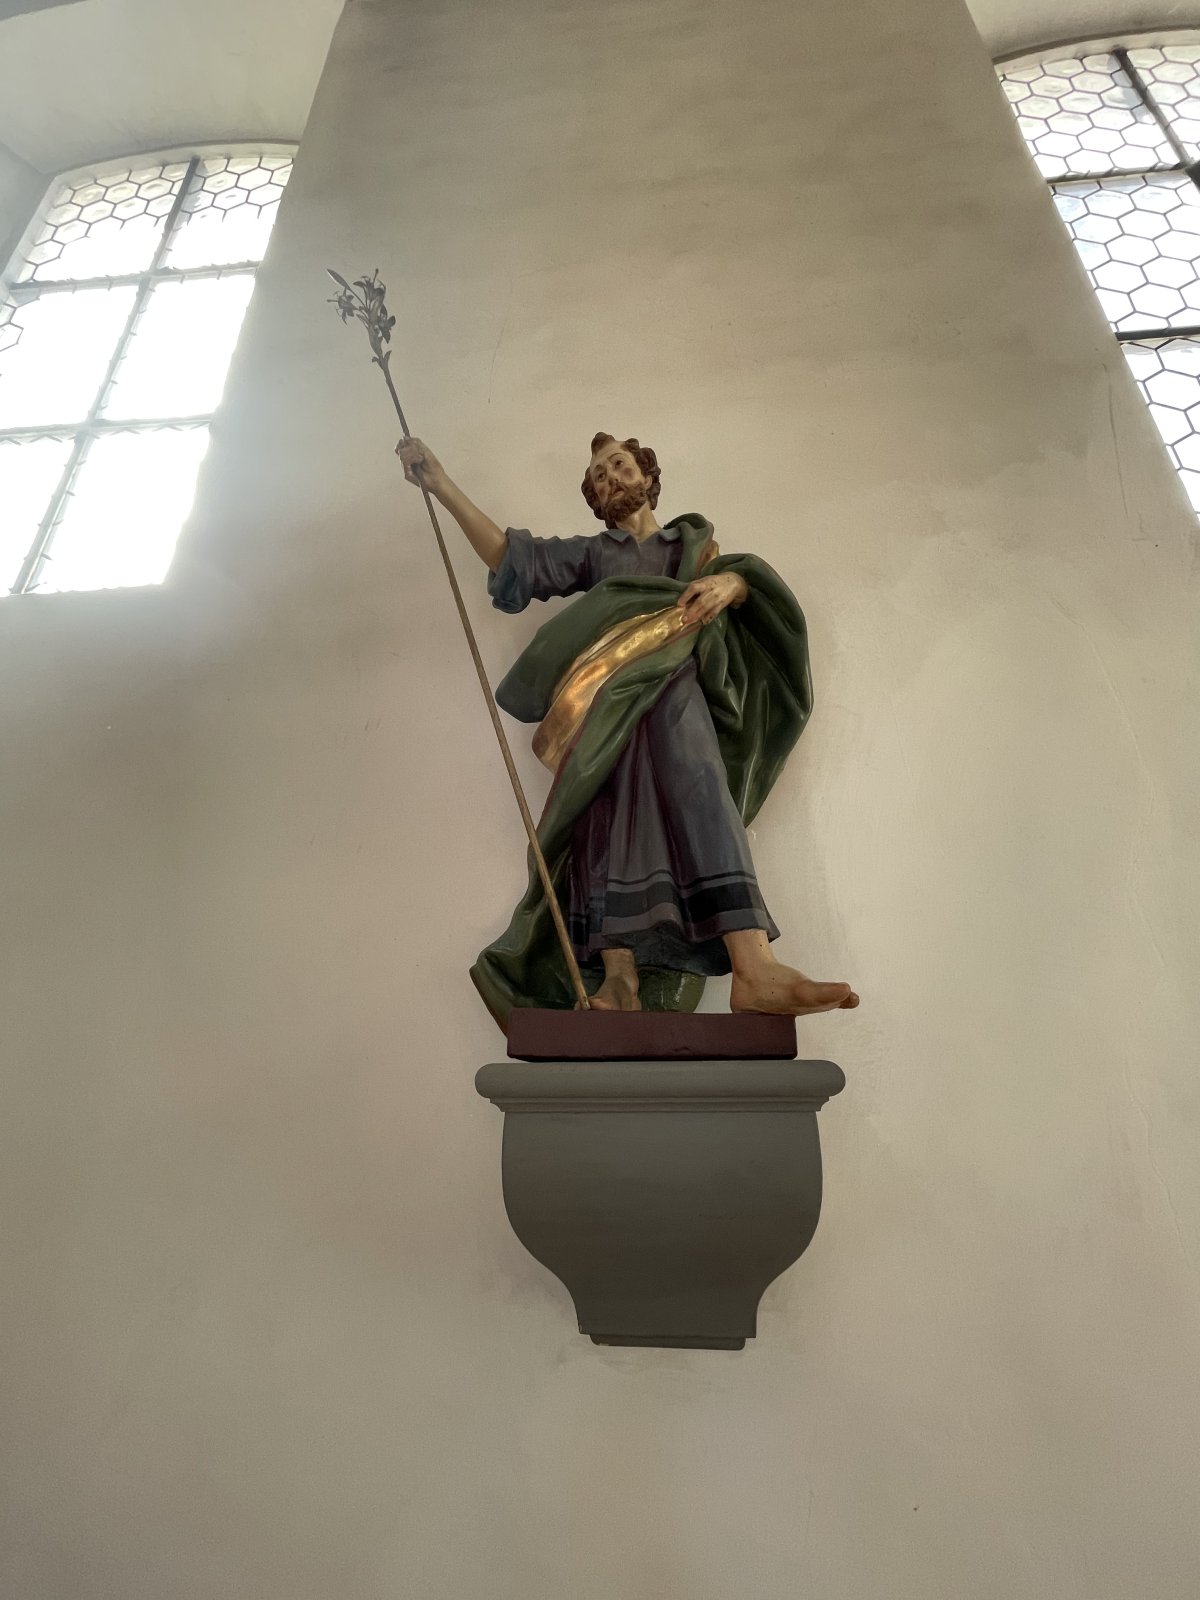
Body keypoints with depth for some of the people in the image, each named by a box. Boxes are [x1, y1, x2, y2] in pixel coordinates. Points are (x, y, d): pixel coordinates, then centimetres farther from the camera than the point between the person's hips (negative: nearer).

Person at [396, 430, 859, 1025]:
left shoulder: (693, 539, 34)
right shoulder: (591, 553, 35)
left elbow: (751, 578, 15)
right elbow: (512, 559, 20)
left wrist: (731, 581, -9)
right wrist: (441, 484, 13)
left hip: (680, 681, 0)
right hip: (609, 695, 0)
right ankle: (620, 975, -52)